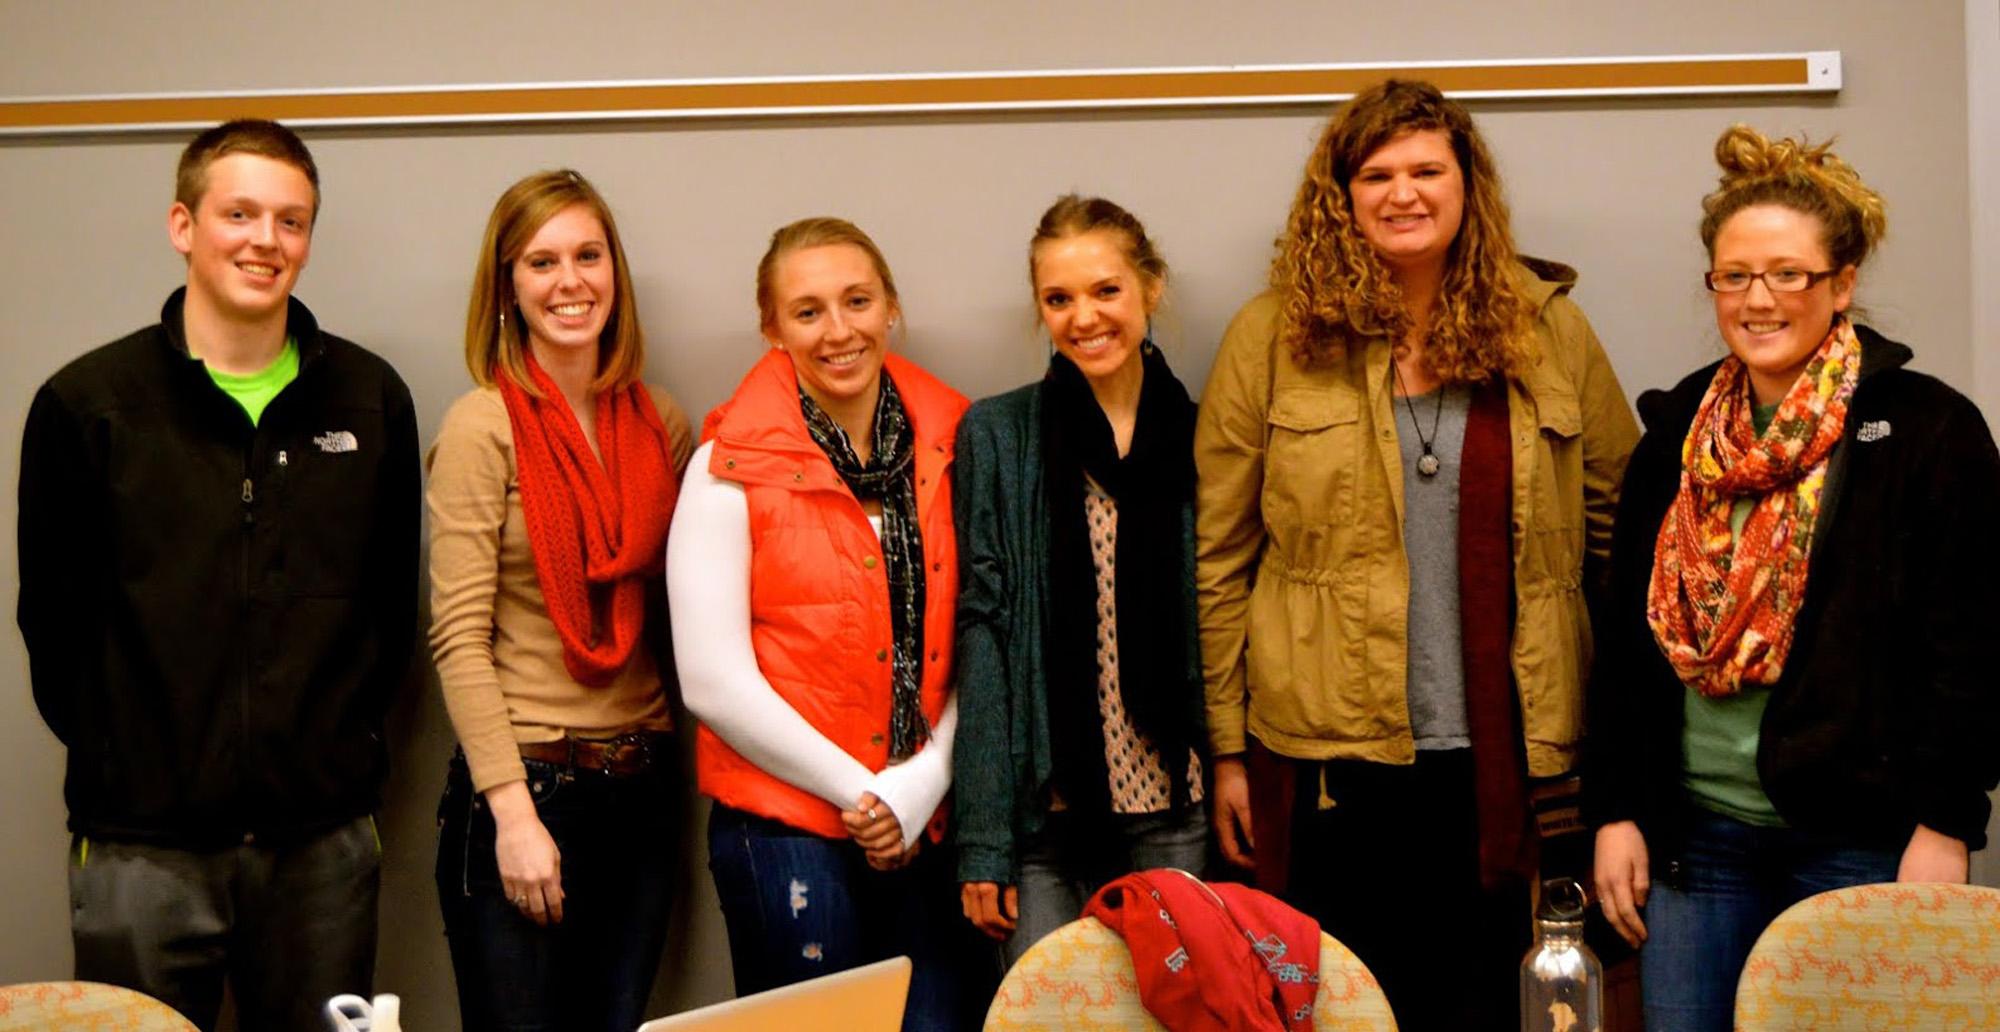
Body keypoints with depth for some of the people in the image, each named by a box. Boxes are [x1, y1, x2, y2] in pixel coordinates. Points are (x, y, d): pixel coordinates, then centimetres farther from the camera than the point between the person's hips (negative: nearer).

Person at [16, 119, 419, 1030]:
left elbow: (393, 598, 10)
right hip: (143, 844, -2)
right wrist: (119, 756, -2)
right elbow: (51, 615, 2)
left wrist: (346, 734, 2)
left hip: (323, 841, 2)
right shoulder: (86, 405, -1)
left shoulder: (372, 399, 5)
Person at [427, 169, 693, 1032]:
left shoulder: (659, 423, 7)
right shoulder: (484, 427, -7)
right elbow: (459, 638, -11)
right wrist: (513, 812, -16)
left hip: (640, 788, 5)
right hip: (524, 781, -5)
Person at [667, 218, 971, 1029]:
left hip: (926, 825, 3)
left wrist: (924, 782, -8)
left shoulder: (949, 446, 4)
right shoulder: (734, 469, -6)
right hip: (787, 828, -3)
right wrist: (860, 791, -8)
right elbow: (713, 682, -9)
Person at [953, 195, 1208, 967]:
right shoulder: (997, 437, 0)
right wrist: (982, 838, -8)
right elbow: (981, 628, -4)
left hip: (1174, 815, 2)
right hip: (1047, 811, -2)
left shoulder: (1196, 435, 6)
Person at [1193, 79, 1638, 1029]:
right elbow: (1220, 558, 0)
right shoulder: (1274, 336, -1)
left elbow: (1622, 516, 10)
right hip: (1332, 763, -1)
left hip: (1510, 762, 2)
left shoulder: (1549, 329, 4)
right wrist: (1228, 749, -2)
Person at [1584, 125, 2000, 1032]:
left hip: (1859, 838, -4)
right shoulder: (1677, 433, 11)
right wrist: (1615, 811, 7)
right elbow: (1626, 635, 12)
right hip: (1694, 832, 4)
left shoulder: (1927, 430, -3)